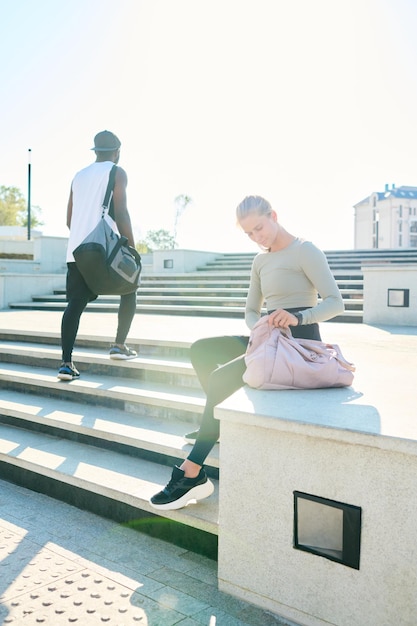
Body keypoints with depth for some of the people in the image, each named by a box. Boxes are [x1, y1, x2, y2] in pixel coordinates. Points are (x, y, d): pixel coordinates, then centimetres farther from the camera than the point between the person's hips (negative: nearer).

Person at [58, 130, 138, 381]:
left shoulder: (79, 176, 21)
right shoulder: (117, 173, 1)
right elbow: (120, 214, -11)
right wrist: (132, 248, -7)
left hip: (76, 251, 5)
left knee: (76, 303, 1)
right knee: (129, 291, 15)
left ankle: (67, 362, -8)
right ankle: (119, 345, 7)